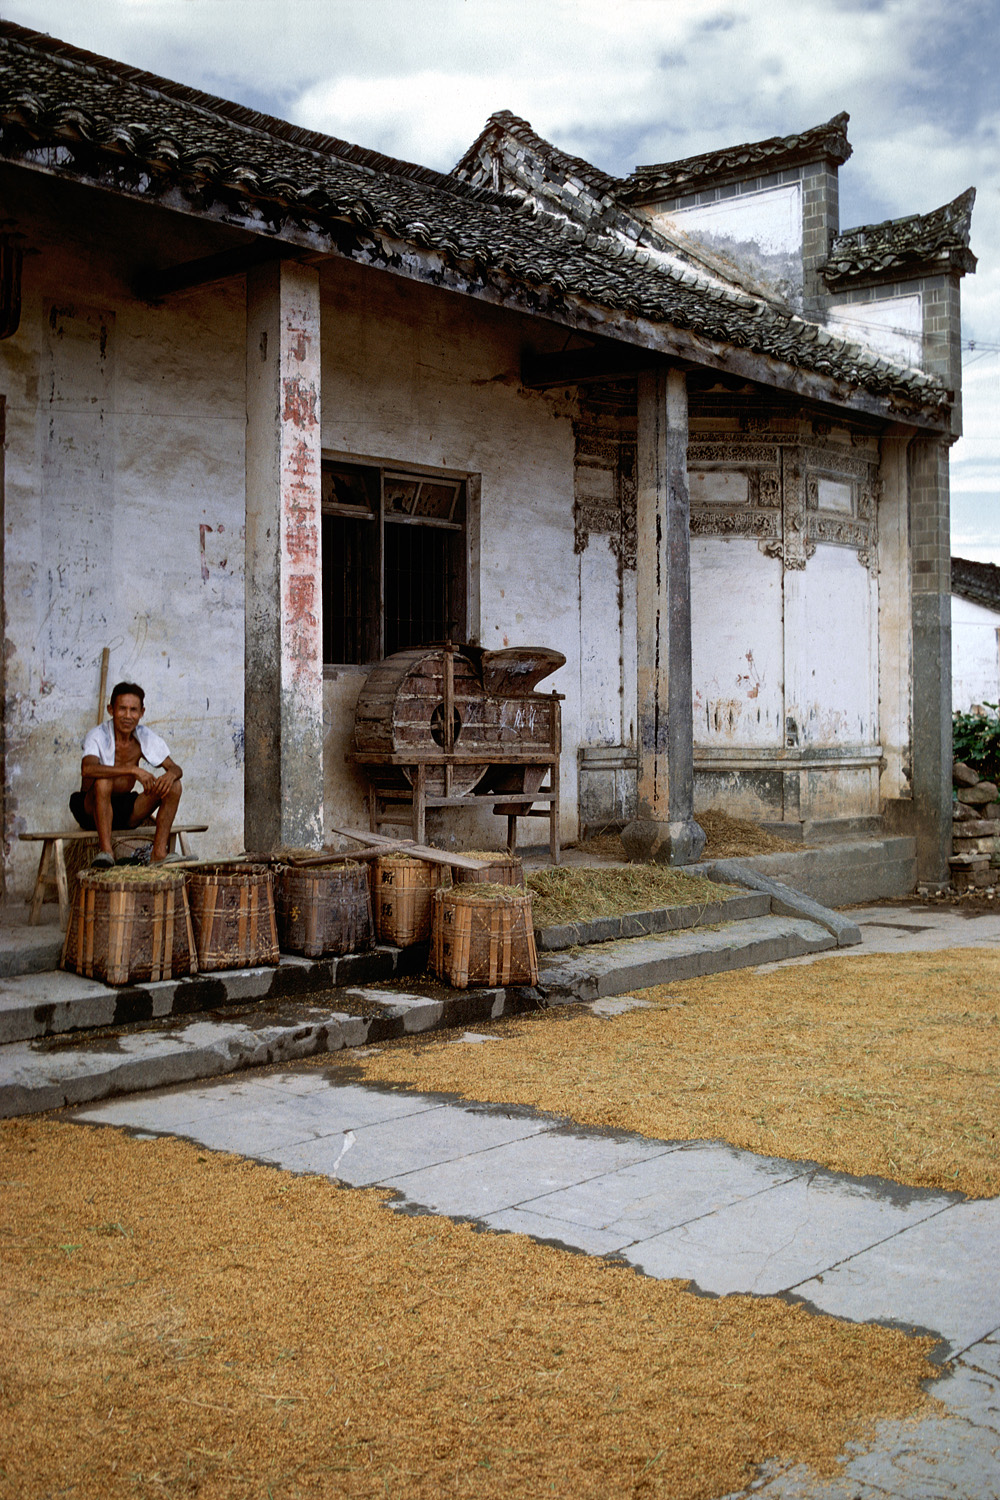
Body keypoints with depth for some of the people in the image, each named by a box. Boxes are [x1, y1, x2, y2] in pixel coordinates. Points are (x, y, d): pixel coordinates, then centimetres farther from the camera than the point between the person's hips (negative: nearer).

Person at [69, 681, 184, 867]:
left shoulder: (145, 737, -2)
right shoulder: (97, 736, -18)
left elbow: (175, 769, -1)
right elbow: (87, 769, -38)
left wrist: (171, 774, -28)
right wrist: (133, 770, -44)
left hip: (125, 810, 5)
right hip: (92, 809, -5)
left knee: (173, 785, -12)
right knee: (103, 782, -36)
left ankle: (158, 853, -19)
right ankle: (105, 850, -31)